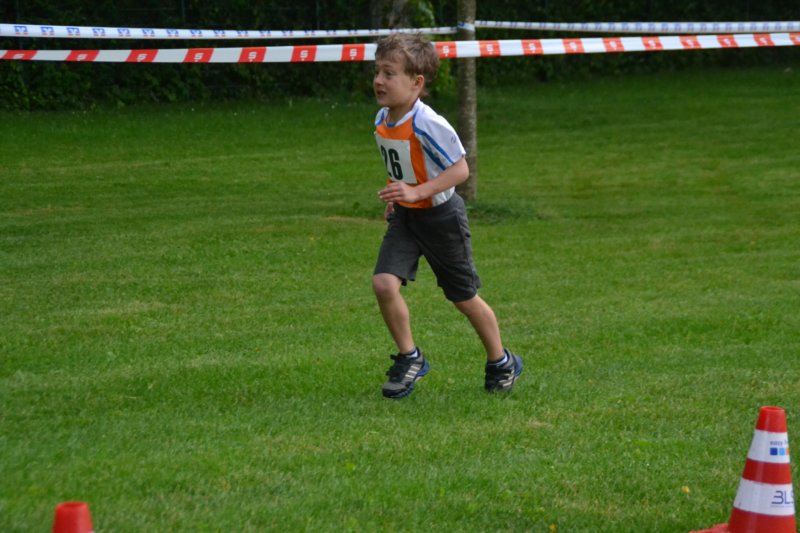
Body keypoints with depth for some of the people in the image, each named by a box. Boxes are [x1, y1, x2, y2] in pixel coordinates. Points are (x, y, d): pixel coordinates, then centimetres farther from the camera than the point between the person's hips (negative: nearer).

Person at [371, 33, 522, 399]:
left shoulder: (428, 125, -26)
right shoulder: (382, 121, -2)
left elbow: (460, 169, -25)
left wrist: (416, 192, -33)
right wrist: (395, 197, 11)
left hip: (440, 216, -6)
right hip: (404, 217, 6)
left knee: (464, 298, 8)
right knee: (383, 283, -14)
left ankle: (501, 363, 31)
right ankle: (409, 359, 6)